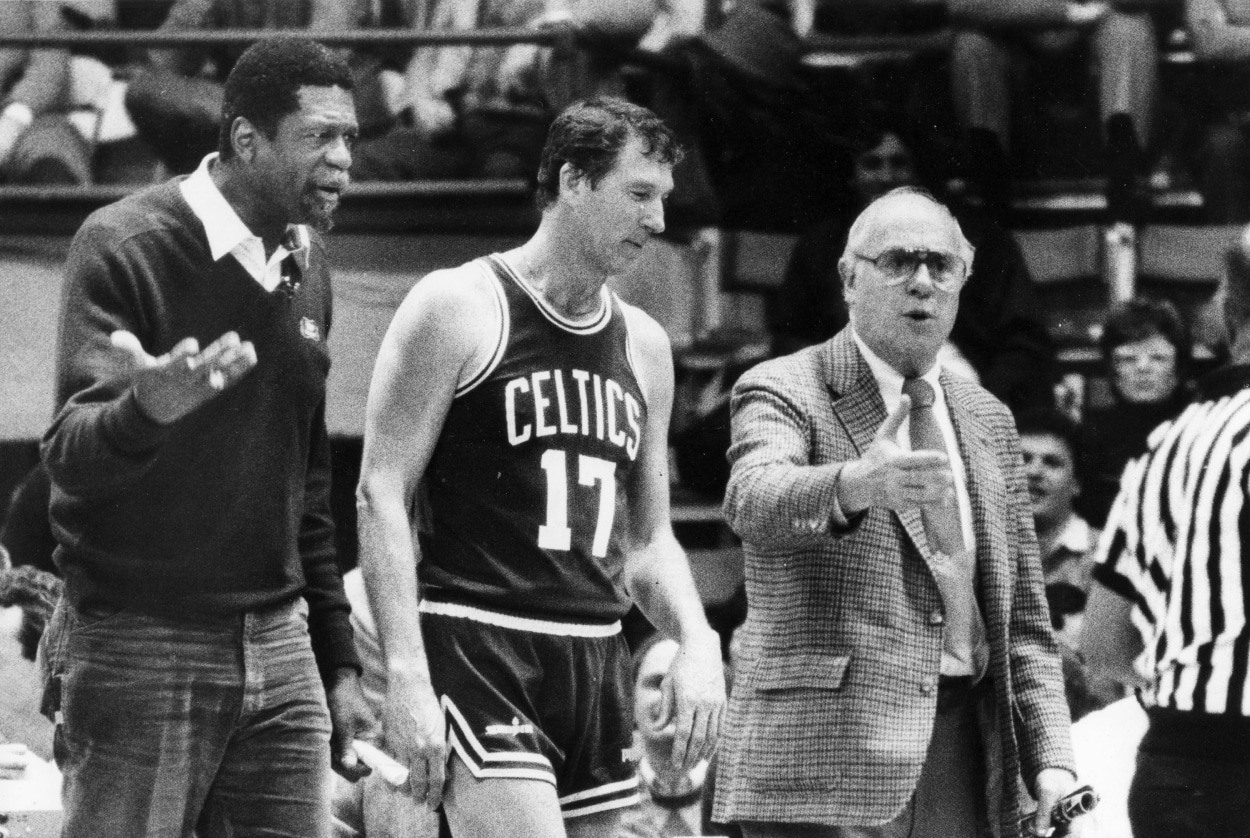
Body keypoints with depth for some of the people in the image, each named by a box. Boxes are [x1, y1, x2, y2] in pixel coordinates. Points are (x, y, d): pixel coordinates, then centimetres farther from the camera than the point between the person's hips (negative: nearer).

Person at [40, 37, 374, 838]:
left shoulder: (306, 263, 12)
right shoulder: (124, 245, -10)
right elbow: (69, 456, -19)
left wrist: (338, 663, 20)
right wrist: (146, 410, -41)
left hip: (277, 644, 6)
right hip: (138, 644, -6)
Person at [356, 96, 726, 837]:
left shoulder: (644, 346, 16)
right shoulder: (459, 310, -3)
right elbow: (382, 496, -7)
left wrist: (696, 639, 2)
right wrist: (406, 673, -16)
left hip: (596, 658, 7)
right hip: (480, 646, -7)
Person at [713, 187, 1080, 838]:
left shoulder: (987, 420, 19)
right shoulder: (783, 392, 1)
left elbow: (1022, 622, 20)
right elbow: (754, 500, -23)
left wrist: (1052, 764, 7)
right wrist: (854, 486, -44)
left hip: (970, 765, 6)